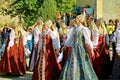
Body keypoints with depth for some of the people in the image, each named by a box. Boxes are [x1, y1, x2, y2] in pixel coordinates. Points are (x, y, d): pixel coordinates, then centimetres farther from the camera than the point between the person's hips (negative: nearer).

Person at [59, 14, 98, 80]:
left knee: (82, 64, 0)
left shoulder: (83, 29, -10)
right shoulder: (74, 29, 9)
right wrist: (65, 46, 21)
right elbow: (70, 38, 19)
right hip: (74, 48, 6)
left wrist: (91, 49, -24)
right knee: (73, 64, 6)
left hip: (81, 48, -6)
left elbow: (88, 39, -17)